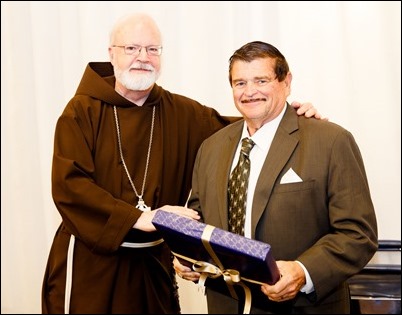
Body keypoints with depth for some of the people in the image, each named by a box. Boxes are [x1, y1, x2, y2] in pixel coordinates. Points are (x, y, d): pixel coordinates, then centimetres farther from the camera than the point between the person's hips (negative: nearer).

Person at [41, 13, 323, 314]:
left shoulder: (181, 113, 4)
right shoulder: (82, 111, -6)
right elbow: (69, 183, -15)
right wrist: (139, 218, -24)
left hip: (154, 263, 3)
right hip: (91, 262, -3)